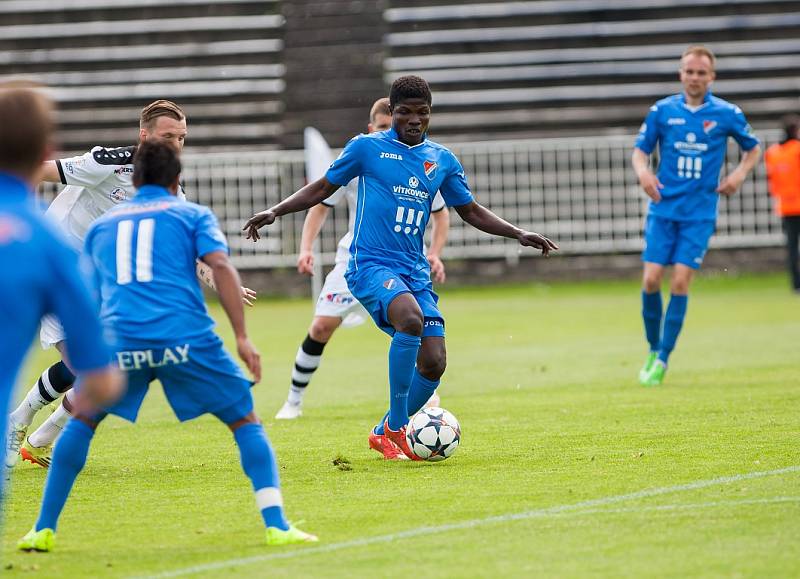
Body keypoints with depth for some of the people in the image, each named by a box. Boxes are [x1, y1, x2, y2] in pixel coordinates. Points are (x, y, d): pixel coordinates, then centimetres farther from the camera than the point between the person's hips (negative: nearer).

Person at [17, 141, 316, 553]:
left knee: (82, 420, 25)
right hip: (185, 335, -2)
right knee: (246, 421, 10)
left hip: (119, 339, 2)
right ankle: (276, 525, -3)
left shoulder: (101, 225, 27)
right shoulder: (192, 214, 17)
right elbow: (220, 265, 0)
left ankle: (44, 530, 20)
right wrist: (242, 336, -4)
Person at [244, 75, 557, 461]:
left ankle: (385, 434, 17)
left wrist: (518, 234, 12)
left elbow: (470, 211, 22)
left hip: (415, 272, 5)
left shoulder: (442, 160, 12)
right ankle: (398, 425, -25)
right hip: (370, 265, -5)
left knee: (433, 364, -7)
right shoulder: (367, 147, 2)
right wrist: (275, 212, 1)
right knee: (411, 318, -34)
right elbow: (322, 188, 11)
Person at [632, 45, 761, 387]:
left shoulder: (727, 114, 0)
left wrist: (739, 174, -4)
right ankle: (653, 349, 14)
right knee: (651, 280, -7)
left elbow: (753, 149, 14)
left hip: (700, 213, -1)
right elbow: (640, 150, 10)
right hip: (663, 210, 1)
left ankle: (663, 360, -2)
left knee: (680, 282, -10)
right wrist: (643, 172, -11)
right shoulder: (662, 111, 2)